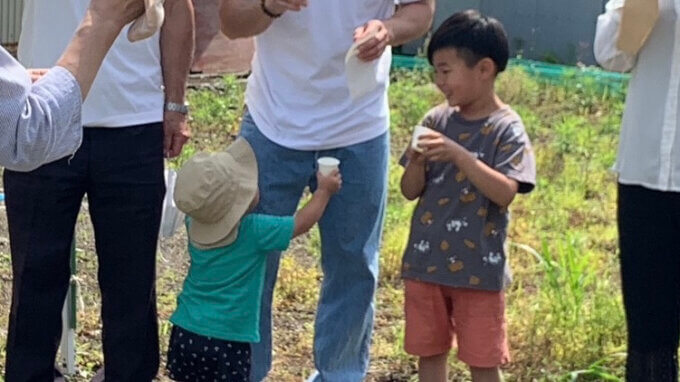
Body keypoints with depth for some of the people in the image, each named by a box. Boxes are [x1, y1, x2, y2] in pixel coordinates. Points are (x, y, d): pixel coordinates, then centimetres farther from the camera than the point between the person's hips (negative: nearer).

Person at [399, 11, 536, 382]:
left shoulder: (506, 128, -10)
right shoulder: (437, 120, 3)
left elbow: (505, 193, -21)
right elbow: (410, 191, 5)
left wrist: (459, 156, -29)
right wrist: (418, 162, -16)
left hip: (478, 267, -5)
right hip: (426, 262, 5)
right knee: (429, 352, 14)